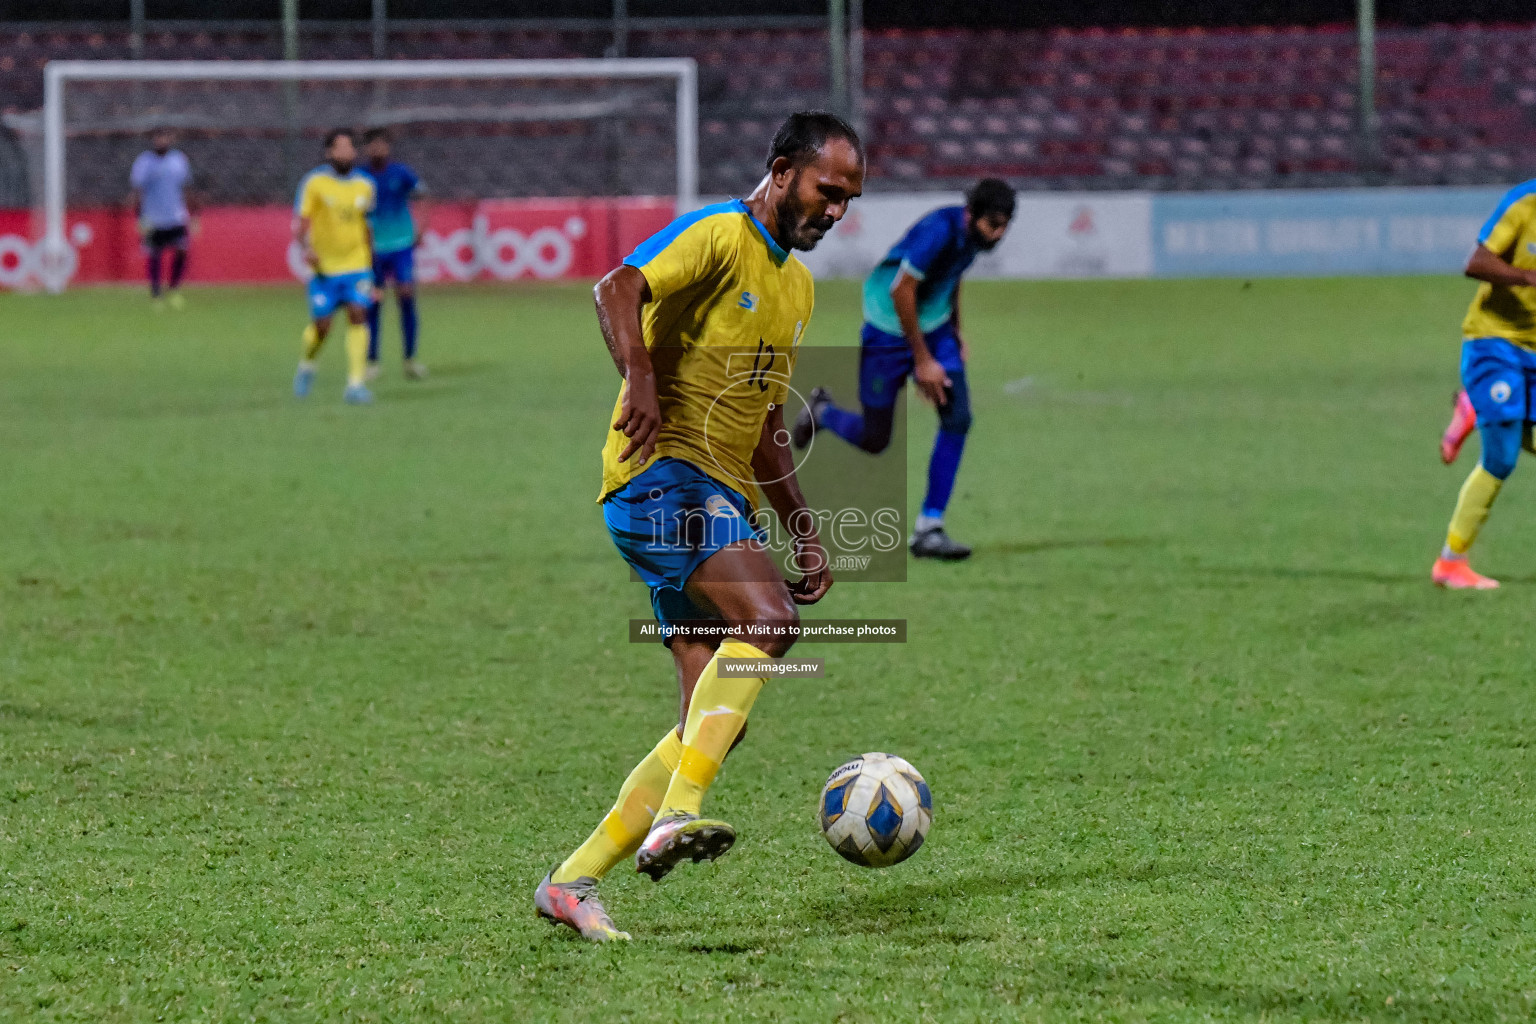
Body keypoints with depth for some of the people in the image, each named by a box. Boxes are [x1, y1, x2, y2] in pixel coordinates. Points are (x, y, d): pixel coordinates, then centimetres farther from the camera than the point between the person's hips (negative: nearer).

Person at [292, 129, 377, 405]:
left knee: (358, 315, -14)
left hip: (357, 263, 3)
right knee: (321, 325, -2)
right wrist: (306, 248, -27)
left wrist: (370, 265, 23)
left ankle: (356, 383, -14)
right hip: (324, 267, -3)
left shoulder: (364, 185, 8)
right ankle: (306, 366, 30)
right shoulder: (315, 182, -5)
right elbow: (300, 220, -8)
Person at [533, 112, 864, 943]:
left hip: (725, 499, 9)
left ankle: (572, 883, 5)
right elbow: (620, 288, -25)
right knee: (767, 618, -32)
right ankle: (674, 818, -35)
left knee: (716, 724, 0)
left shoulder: (797, 285, 22)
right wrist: (641, 381, -41)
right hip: (663, 475, -9)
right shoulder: (717, 235, -5)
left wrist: (803, 532, 23)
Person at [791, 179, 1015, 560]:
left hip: (934, 328, 7)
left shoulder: (973, 233, -5)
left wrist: (955, 334, 19)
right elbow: (901, 292, -26)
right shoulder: (938, 231, -30)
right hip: (890, 330, -7)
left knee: (958, 418, -12)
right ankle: (822, 410, 39)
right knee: (874, 439, 3)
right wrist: (923, 360, -22)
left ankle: (929, 529, -6)